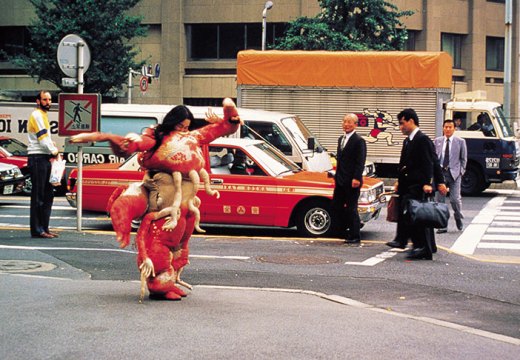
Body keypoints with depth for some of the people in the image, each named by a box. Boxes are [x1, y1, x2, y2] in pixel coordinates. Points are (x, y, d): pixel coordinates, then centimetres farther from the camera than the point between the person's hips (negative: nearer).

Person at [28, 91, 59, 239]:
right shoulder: (37, 115, -10)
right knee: (38, 196, -9)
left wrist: (53, 150, 9)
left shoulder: (43, 115, 21)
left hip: (45, 158, 10)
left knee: (48, 195, 11)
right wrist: (54, 151, -3)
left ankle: (44, 228, 16)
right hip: (37, 158, -10)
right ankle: (37, 230, -7)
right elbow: (43, 139, -16)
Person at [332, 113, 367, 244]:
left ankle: (355, 237, 5)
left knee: (351, 208, -3)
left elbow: (360, 162, -15)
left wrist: (356, 178, -21)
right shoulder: (341, 139, 15)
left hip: (352, 181, -8)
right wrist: (337, 175, 17)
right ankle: (341, 230, 20)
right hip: (340, 180, 8)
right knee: (336, 205, 9)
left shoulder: (359, 141, -11)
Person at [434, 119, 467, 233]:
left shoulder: (460, 142, 5)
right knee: (439, 200, 0)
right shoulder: (437, 141, 11)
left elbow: (463, 159, 8)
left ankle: (458, 217, 23)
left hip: (454, 173, -2)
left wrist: (461, 171, 0)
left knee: (455, 199, -7)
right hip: (440, 173, 2)